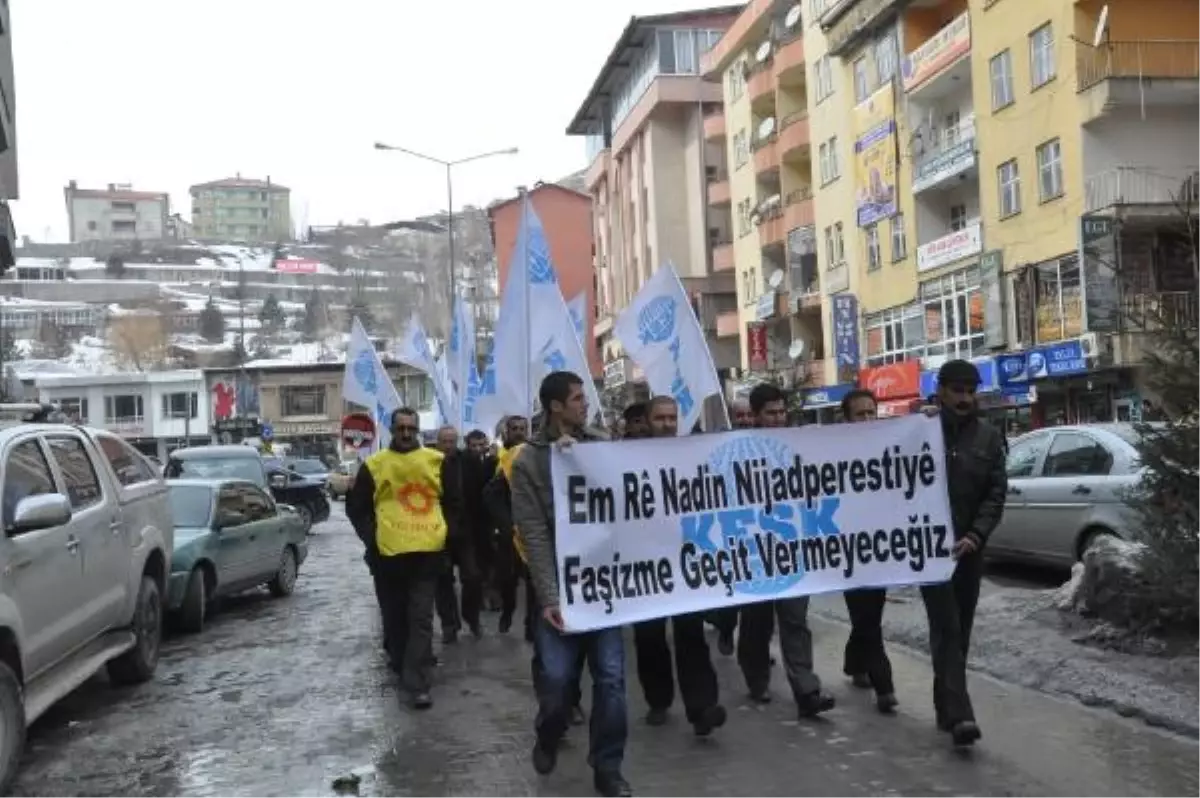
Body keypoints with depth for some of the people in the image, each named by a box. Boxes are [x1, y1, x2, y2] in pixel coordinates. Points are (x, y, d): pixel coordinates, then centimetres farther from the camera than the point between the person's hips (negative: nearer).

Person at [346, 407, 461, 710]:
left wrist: (447, 534, 2)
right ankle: (402, 666, 21)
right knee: (395, 617, 9)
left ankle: (417, 683, 7)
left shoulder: (437, 462, 4)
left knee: (421, 619, 1)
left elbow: (454, 502, 12)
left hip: (427, 553, -1)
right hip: (388, 555, 1)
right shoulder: (374, 465, 3)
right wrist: (371, 538, -1)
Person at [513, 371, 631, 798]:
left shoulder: (600, 444, 5)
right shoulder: (528, 461, -3)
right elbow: (534, 534, -8)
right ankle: (549, 736, 31)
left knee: (610, 676, 2)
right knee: (556, 676, -1)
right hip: (560, 582, -2)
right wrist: (548, 596, -16)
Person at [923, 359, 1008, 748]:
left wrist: (975, 535, -12)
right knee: (947, 629, -9)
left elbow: (996, 493, 1)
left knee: (961, 631, 11)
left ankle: (945, 706, 23)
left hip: (969, 548, 4)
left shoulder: (988, 436, 6)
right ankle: (958, 714, -13)